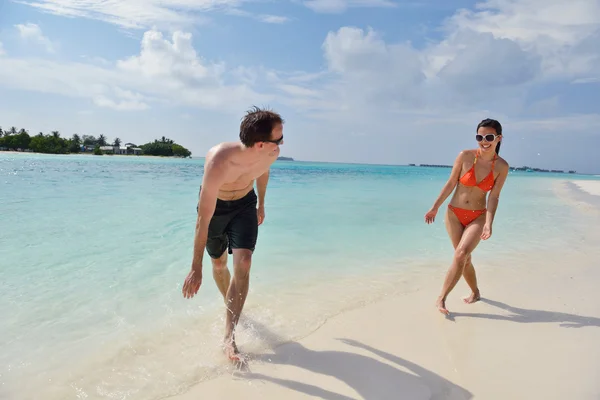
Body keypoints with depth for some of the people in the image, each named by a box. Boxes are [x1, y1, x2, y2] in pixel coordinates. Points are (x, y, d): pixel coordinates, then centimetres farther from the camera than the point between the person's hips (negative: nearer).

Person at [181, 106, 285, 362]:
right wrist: (196, 269, -30)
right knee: (219, 265, 13)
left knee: (243, 263, -15)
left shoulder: (271, 154, -25)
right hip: (214, 206, -2)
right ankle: (230, 306, 45)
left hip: (245, 204, 3)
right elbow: (203, 220, -35)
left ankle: (229, 337, -8)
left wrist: (261, 204, 17)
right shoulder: (218, 163, -40)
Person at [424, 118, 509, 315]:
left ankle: (441, 298, -8)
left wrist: (488, 223, -19)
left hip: (478, 217, -1)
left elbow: (494, 197, -7)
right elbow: (450, 184, -2)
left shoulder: (502, 166, -7)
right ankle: (475, 293, 32)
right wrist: (435, 207, 2)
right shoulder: (465, 156, -10)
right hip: (454, 214, 1)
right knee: (464, 258, 7)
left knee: (461, 254, -19)